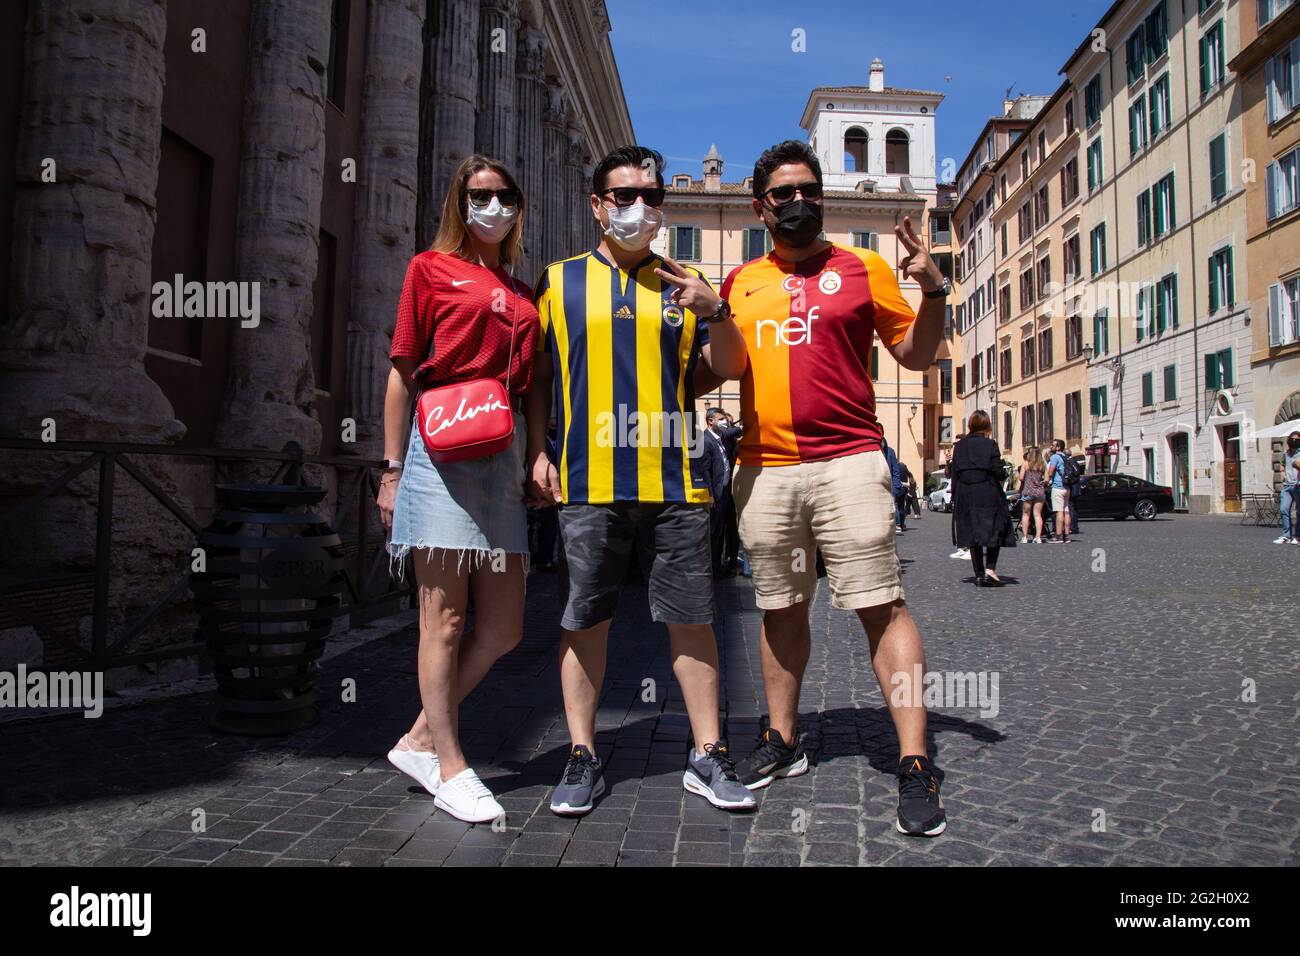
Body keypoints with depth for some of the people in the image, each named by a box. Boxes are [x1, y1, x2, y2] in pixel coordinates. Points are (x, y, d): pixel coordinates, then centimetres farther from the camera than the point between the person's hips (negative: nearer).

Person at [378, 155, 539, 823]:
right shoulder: (432, 268, 7)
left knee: (503, 625, 5)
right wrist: (392, 469, -4)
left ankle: (420, 740, 21)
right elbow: (402, 372, 2)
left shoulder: (523, 295, 20)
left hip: (501, 454, 6)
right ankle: (449, 765, 12)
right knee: (444, 615, -1)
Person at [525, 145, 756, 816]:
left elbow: (730, 367, 9)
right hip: (586, 483, 0)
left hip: (675, 481, 1)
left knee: (691, 619, 4)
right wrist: (537, 453, 2)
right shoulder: (559, 281, 13)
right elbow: (537, 378, 13)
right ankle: (582, 756, 19)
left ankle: (707, 755, 18)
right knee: (583, 621, 5)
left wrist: (716, 311, -9)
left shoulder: (684, 283, 14)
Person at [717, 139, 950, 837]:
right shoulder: (741, 283, 15)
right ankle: (782, 741, 27)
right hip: (762, 470, 4)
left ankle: (914, 766, 0)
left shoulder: (862, 268, 7)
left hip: (847, 463, -3)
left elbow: (914, 353, 7)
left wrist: (933, 291, -9)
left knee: (882, 607, -7)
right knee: (779, 609, 12)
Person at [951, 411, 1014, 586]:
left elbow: (954, 473, 4)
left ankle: (979, 575, 10)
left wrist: (955, 496, 9)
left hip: (965, 496, 3)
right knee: (994, 530, 8)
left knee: (972, 533, 8)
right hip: (988, 495, -3)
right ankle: (990, 568, -8)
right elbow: (998, 472, -11)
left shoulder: (959, 446, 4)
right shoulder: (990, 445, -7)